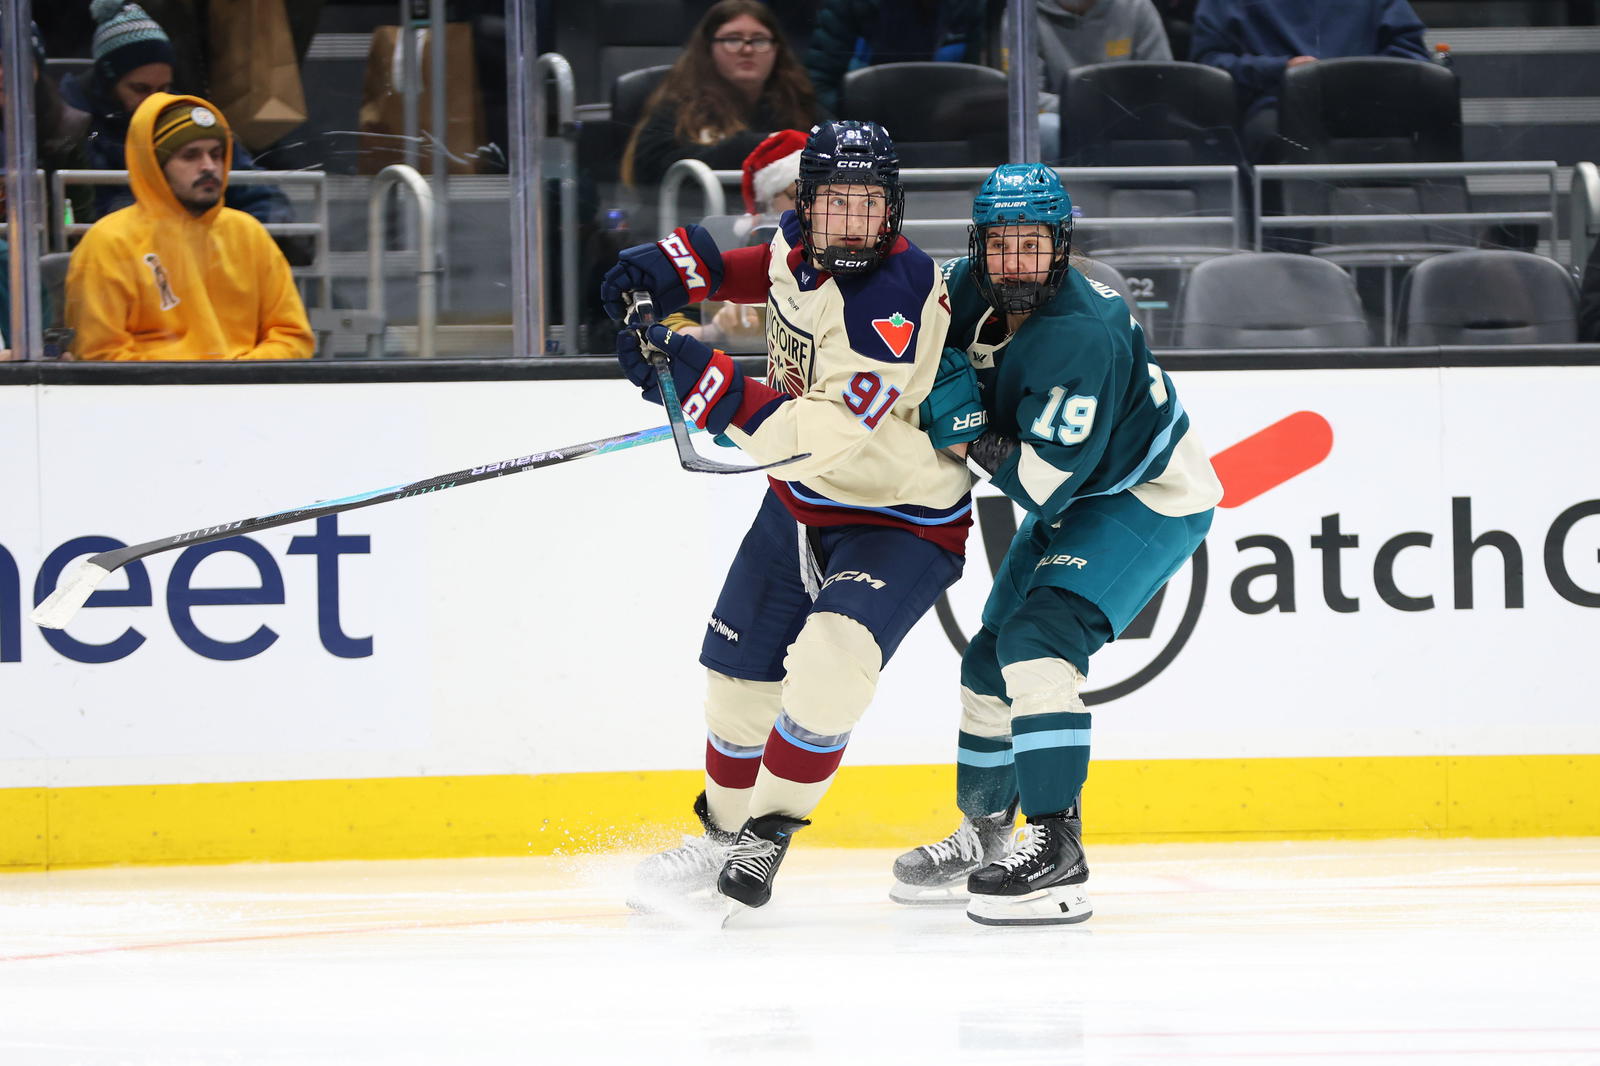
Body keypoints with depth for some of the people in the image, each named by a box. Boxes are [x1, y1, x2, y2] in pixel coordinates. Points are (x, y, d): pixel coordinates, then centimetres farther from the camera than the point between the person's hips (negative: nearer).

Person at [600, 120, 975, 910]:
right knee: (740, 675, 11)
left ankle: (765, 837, -12)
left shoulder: (896, 298, -32)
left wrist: (706, 384, -44)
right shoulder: (799, 240, -8)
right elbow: (768, 267, 19)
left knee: (828, 666, -28)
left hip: (900, 521, -8)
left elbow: (821, 441, -38)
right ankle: (722, 835, 33)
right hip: (800, 504, 8)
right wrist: (675, 266, 1)